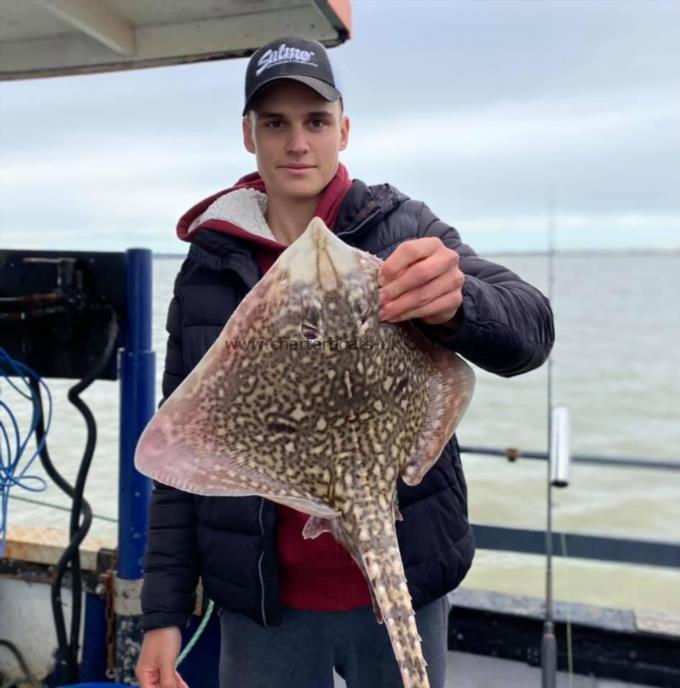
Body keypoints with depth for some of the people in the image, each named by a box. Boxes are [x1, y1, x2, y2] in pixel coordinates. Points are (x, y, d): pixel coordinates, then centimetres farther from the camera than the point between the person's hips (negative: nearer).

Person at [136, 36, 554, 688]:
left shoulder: (402, 229, -5)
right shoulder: (207, 269, -1)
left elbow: (529, 330, -17)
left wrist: (455, 303, -39)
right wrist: (163, 612, 1)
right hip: (260, 599, 2)